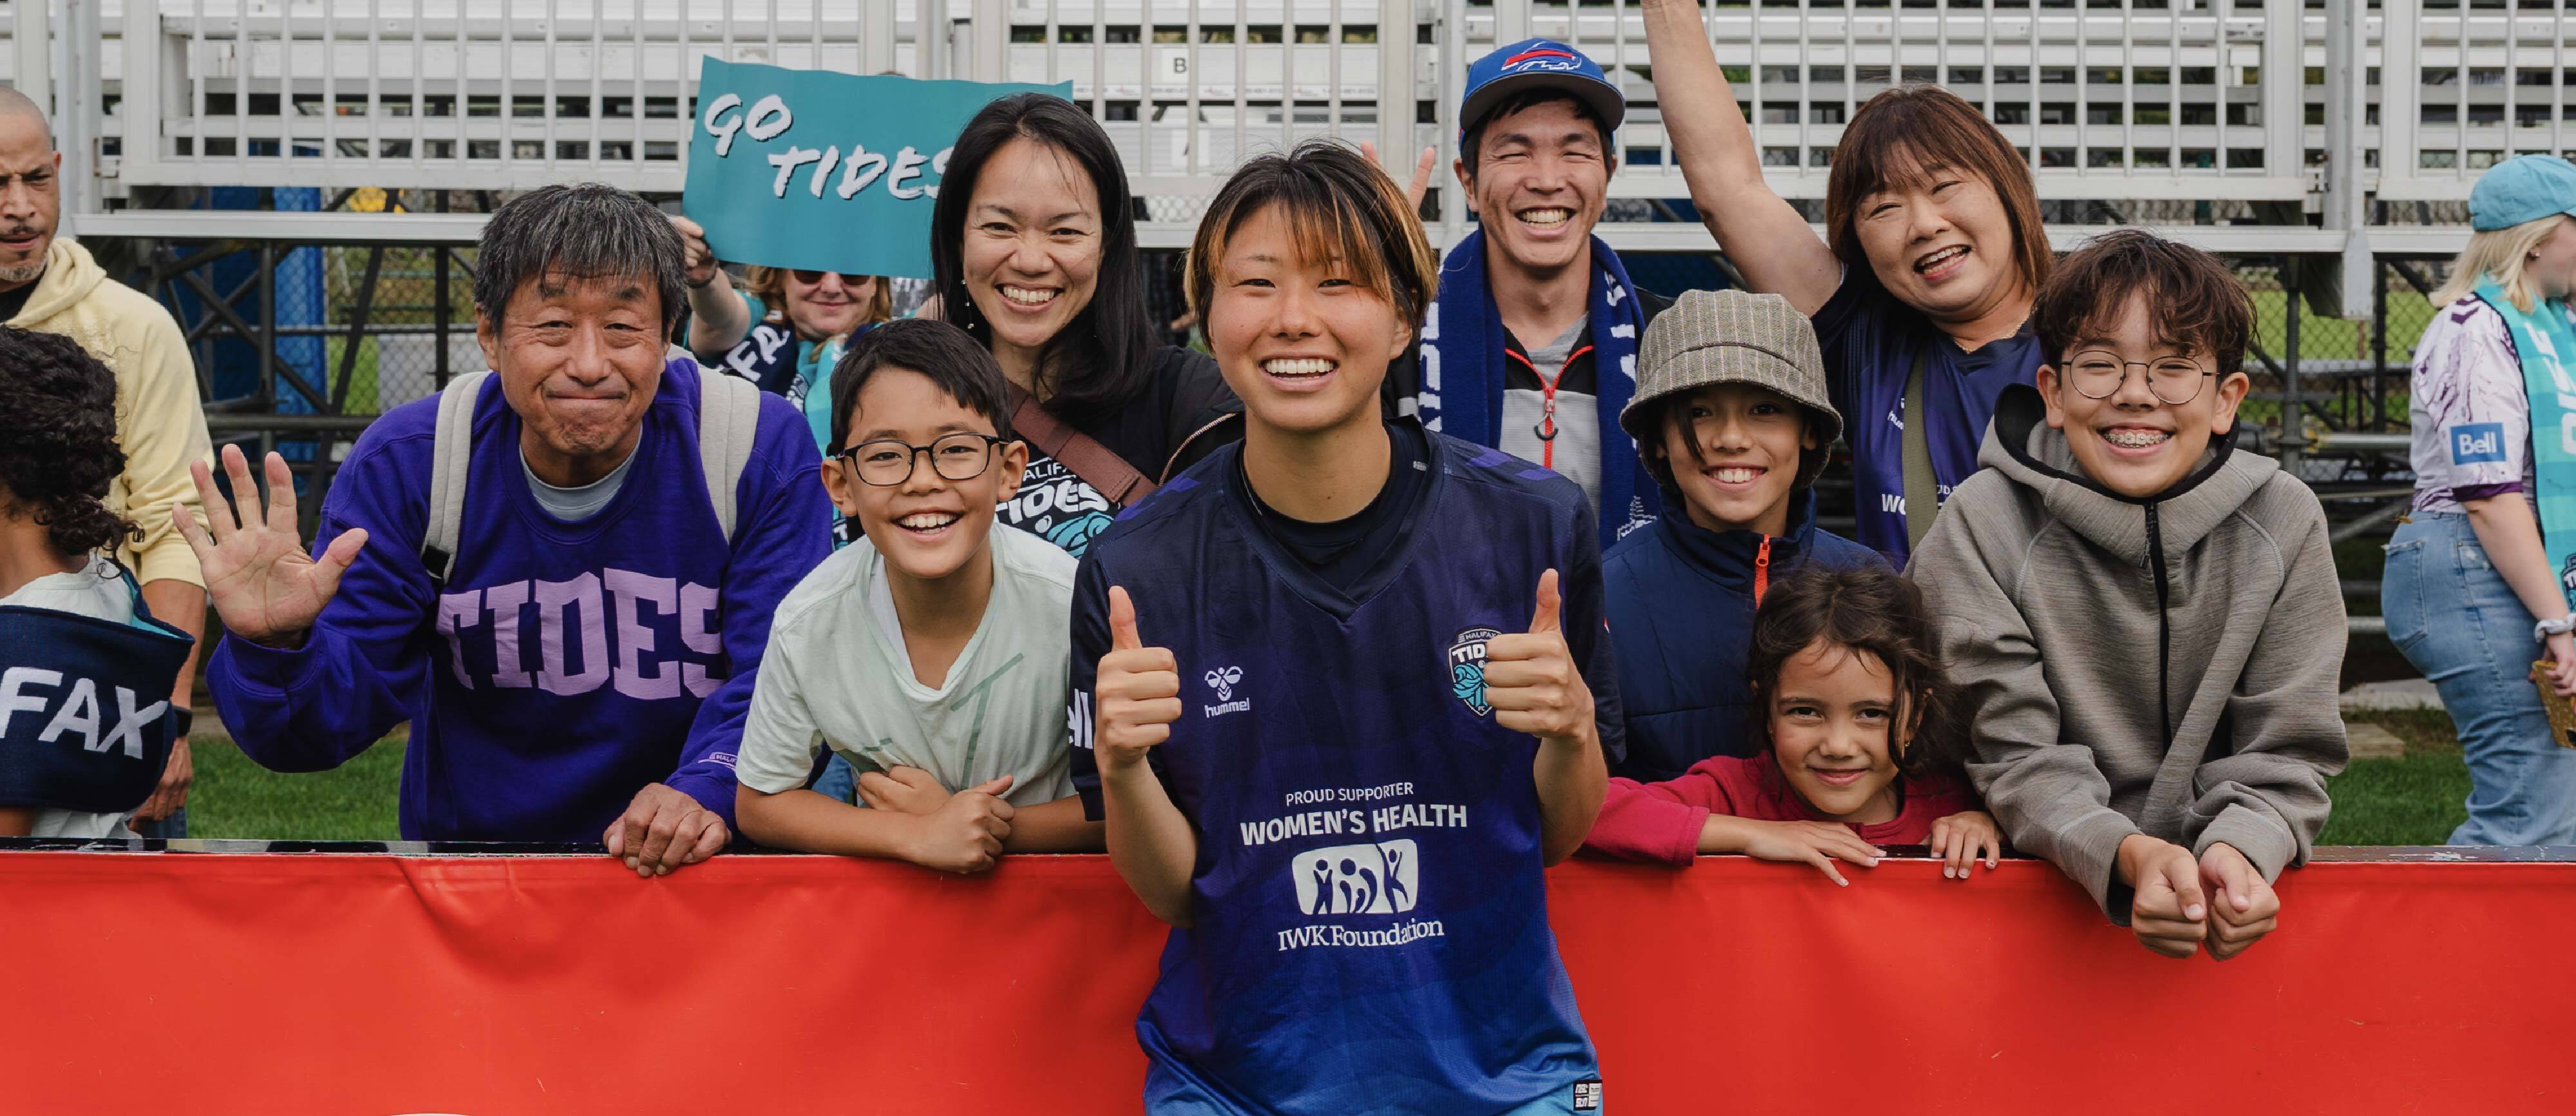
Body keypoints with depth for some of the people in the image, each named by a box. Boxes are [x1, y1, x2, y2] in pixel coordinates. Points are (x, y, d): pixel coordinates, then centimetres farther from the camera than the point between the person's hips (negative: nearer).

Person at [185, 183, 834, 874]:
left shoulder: (763, 450, -7)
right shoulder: (404, 465, -2)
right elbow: (332, 717, -4)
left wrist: (710, 789, -29)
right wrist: (276, 647, -26)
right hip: (469, 862, 1)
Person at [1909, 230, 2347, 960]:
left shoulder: (2283, 523, 1)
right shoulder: (1985, 526, -5)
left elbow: (2286, 754, 0)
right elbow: (2018, 760, -8)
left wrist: (2238, 852, -21)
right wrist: (2129, 856, -27)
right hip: (2045, 889, -2)